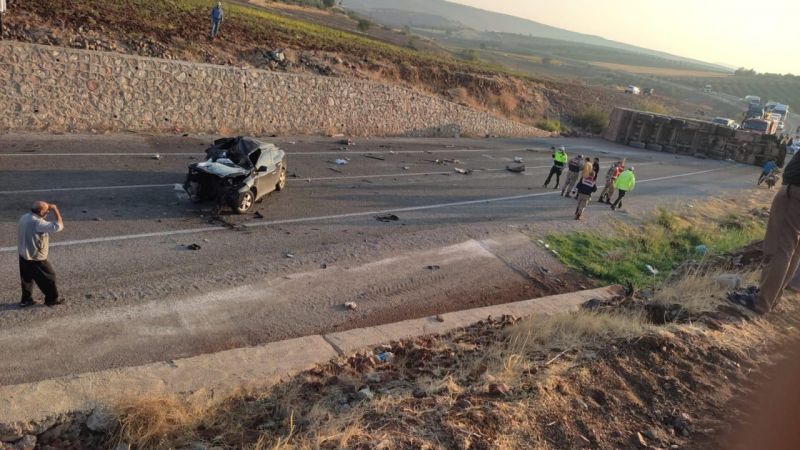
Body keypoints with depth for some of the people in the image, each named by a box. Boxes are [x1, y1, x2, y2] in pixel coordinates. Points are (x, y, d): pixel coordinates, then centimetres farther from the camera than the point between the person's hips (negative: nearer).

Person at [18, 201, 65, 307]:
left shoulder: (24, 218, 2)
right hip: (35, 258, -9)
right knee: (49, 276, 8)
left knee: (27, 278, 21)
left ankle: (26, 299, 31)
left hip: (23, 255, 9)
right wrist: (55, 210, -23)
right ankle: (53, 299, 20)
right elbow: (58, 226, -30)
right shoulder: (37, 222, -28)